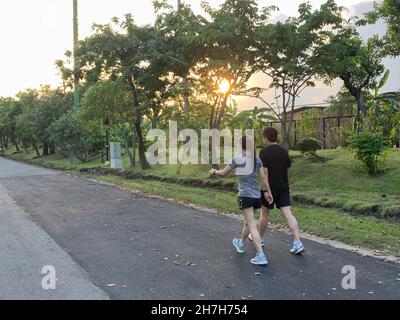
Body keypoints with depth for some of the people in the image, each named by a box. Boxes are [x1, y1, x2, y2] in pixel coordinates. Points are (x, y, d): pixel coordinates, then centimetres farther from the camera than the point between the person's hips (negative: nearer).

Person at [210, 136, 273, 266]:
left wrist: (214, 172, 21)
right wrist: (268, 192, 8)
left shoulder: (236, 160, -8)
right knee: (248, 222, 23)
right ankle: (241, 244, 46)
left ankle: (261, 256, -13)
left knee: (252, 226, -7)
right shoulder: (257, 159, 4)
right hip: (256, 196, 6)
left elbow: (223, 173, 1)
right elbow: (263, 177, 2)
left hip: (245, 195, -6)